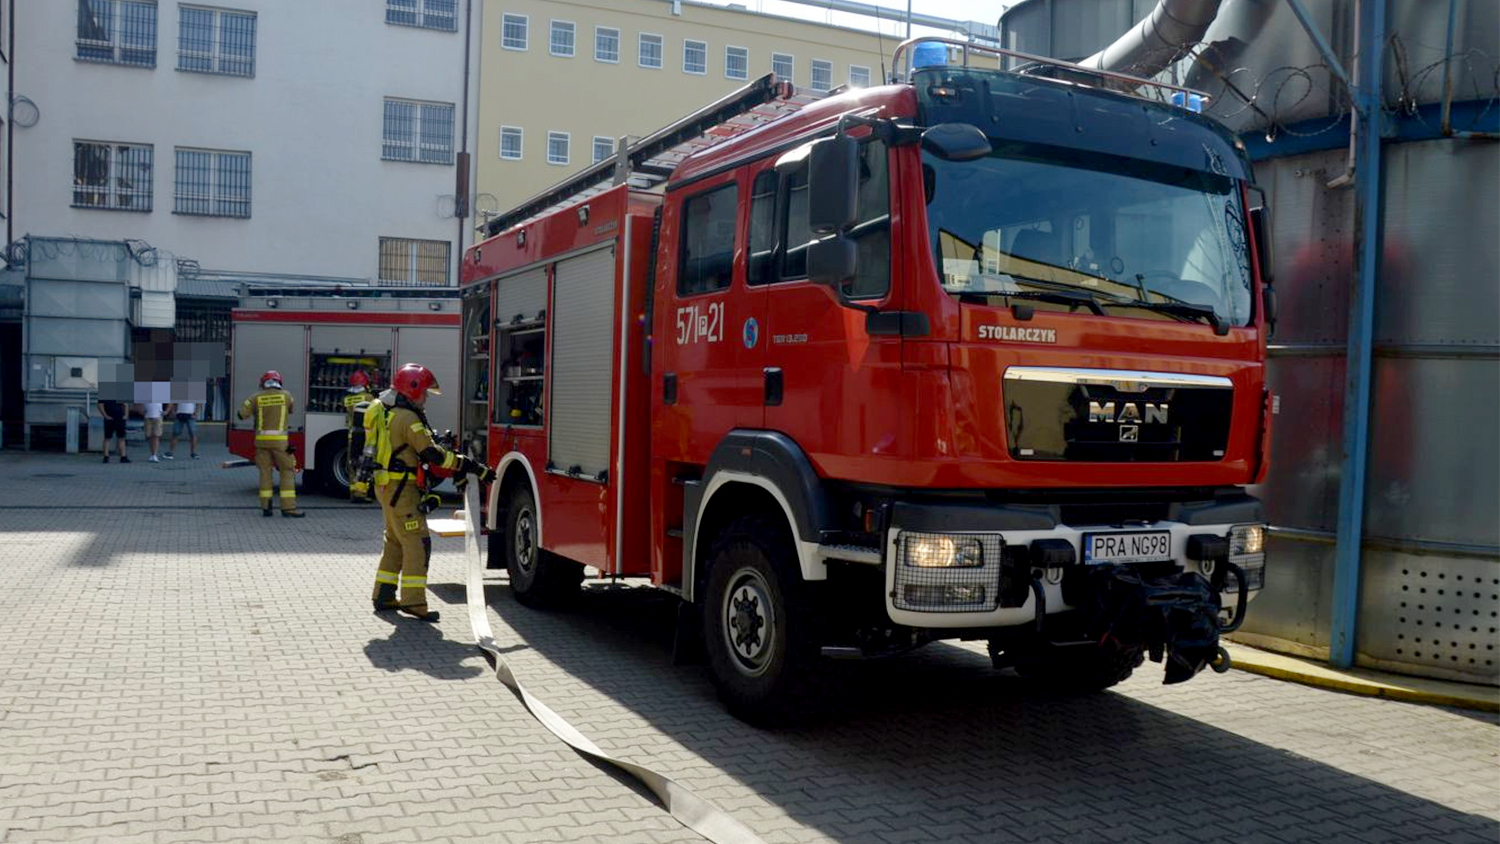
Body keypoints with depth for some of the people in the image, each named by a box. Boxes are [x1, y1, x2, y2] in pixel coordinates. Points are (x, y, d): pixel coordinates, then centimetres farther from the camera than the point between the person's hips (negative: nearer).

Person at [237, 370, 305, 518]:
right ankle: (288, 507, -4)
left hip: (262, 439, 2)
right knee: (287, 471, 2)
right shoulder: (286, 395, 2)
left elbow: (242, 413, 4)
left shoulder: (257, 398, 3)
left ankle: (266, 507, 9)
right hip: (280, 439, -2)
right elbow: (292, 408, 18)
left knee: (265, 472, 9)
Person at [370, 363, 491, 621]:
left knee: (395, 542, 17)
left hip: (389, 488, 11)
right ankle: (413, 600, -8)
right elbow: (432, 454, -23)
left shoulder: (394, 415, 17)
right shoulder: (408, 418, -16)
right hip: (401, 490, -11)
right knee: (417, 543, -9)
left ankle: (384, 596, 22)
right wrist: (470, 466, -22)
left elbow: (419, 452, 17)